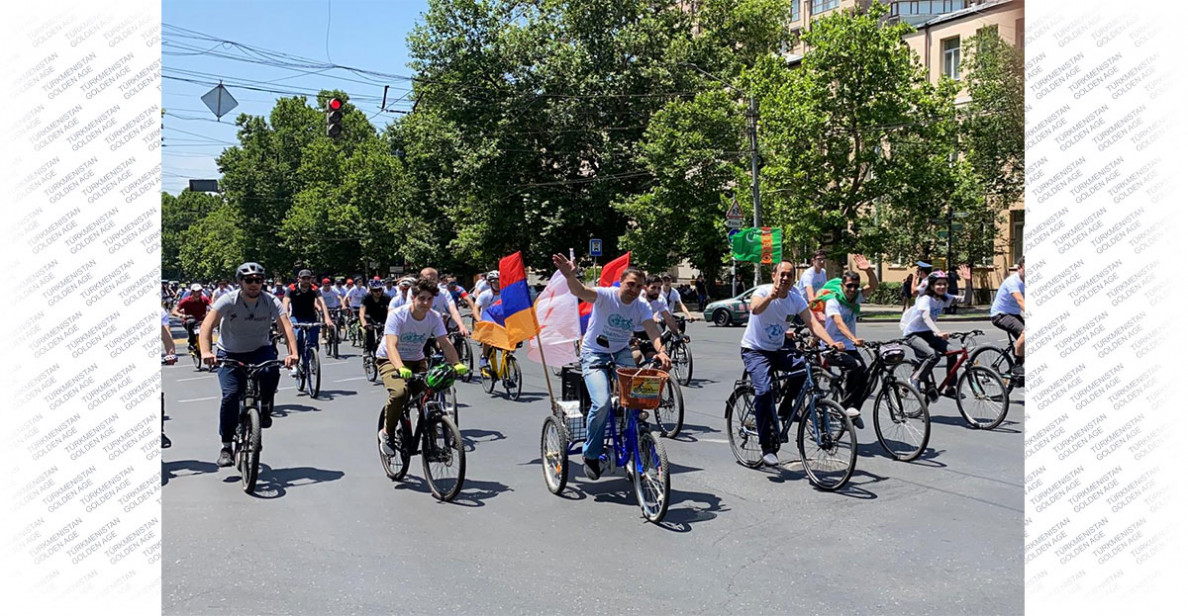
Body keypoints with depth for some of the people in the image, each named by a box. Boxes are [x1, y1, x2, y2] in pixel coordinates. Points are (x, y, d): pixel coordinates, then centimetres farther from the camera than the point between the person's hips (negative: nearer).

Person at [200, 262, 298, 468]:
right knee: (230, 395, -18)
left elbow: (285, 326, -26)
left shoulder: (271, 301, -15)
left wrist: (293, 353, -43)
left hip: (259, 350, 1)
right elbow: (207, 325, -29)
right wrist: (206, 352, -47)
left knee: (271, 372, -32)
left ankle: (264, 406, 0)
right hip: (230, 354, -1)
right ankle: (226, 445, -2)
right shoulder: (228, 301, -18)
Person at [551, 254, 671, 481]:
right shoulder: (606, 296, -18)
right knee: (602, 402, -23)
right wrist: (569, 276, -60)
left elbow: (653, 330, -21)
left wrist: (661, 351, -43)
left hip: (621, 354, 4)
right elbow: (580, 291, -37)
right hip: (594, 354, -4)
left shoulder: (642, 307, -5)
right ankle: (590, 455, -1)